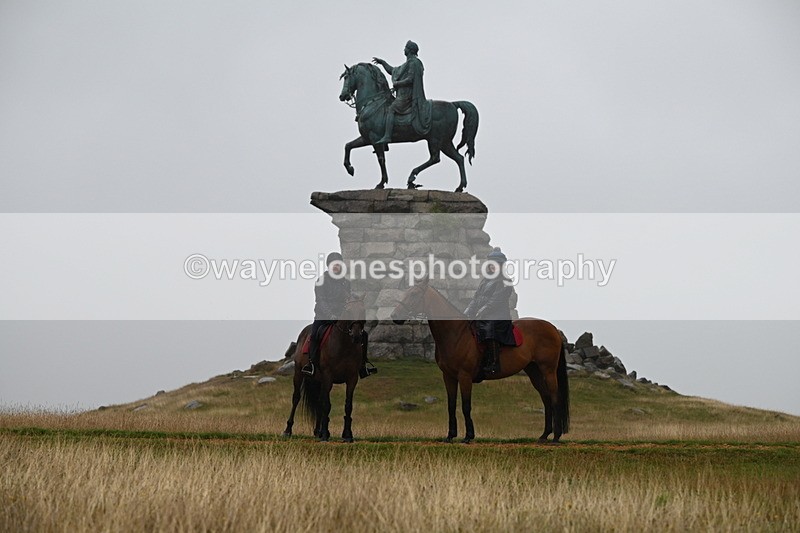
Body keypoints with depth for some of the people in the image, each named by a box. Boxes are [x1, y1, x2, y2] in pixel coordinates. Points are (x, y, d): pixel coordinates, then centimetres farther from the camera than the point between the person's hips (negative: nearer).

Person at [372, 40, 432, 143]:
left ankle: (387, 136, -30)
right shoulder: (408, 63, 21)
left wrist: (396, 83, -11)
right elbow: (392, 71, 30)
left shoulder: (413, 63, -11)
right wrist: (382, 62, 24)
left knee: (390, 110, -19)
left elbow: (410, 79, -21)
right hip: (404, 94, 11)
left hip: (407, 95, -11)